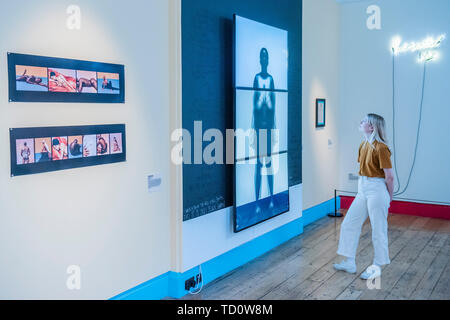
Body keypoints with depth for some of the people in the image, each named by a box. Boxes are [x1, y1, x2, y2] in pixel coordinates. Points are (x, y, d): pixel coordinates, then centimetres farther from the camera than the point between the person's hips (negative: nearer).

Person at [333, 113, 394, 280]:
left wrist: (388, 198, -4)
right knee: (349, 224, 11)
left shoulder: (380, 148, -18)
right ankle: (350, 263, 23)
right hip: (362, 190, 9)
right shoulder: (363, 145, 7)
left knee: (378, 230, 4)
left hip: (377, 191, -9)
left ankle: (377, 267, 20)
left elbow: (389, 176, -14)